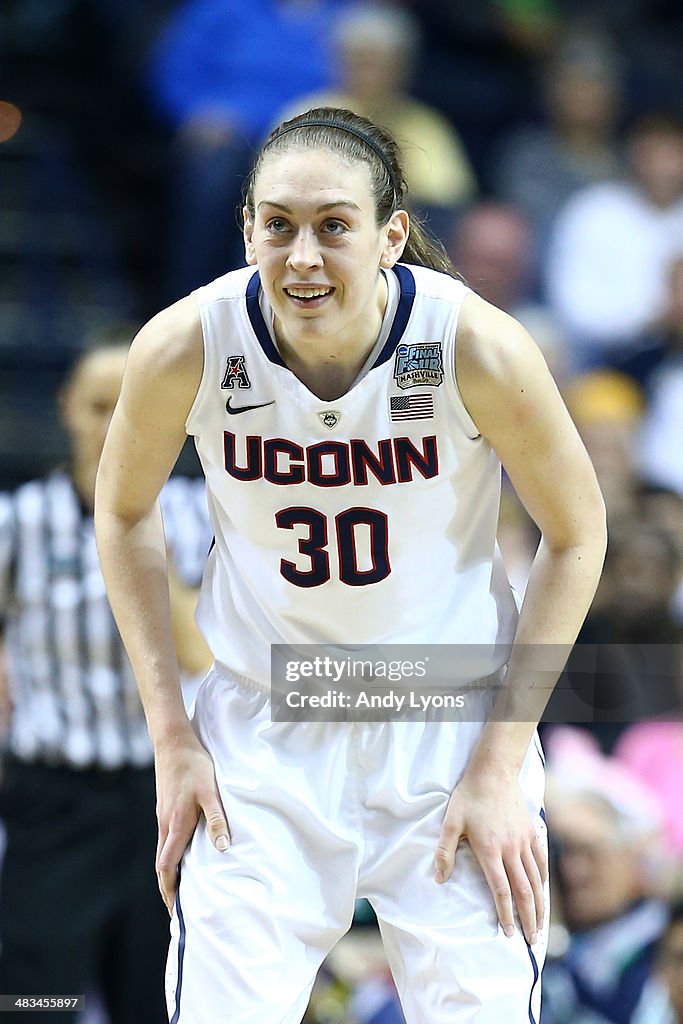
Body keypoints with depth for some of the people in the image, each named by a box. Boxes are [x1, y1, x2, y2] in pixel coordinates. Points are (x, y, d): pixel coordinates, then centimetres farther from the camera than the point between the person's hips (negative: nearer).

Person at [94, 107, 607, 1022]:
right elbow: (124, 514, 4)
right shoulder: (185, 347, -17)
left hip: (448, 734, -1)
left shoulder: (480, 347, -21)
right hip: (260, 741, 1)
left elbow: (576, 534, -4)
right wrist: (171, 735, -1)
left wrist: (503, 763, -7)